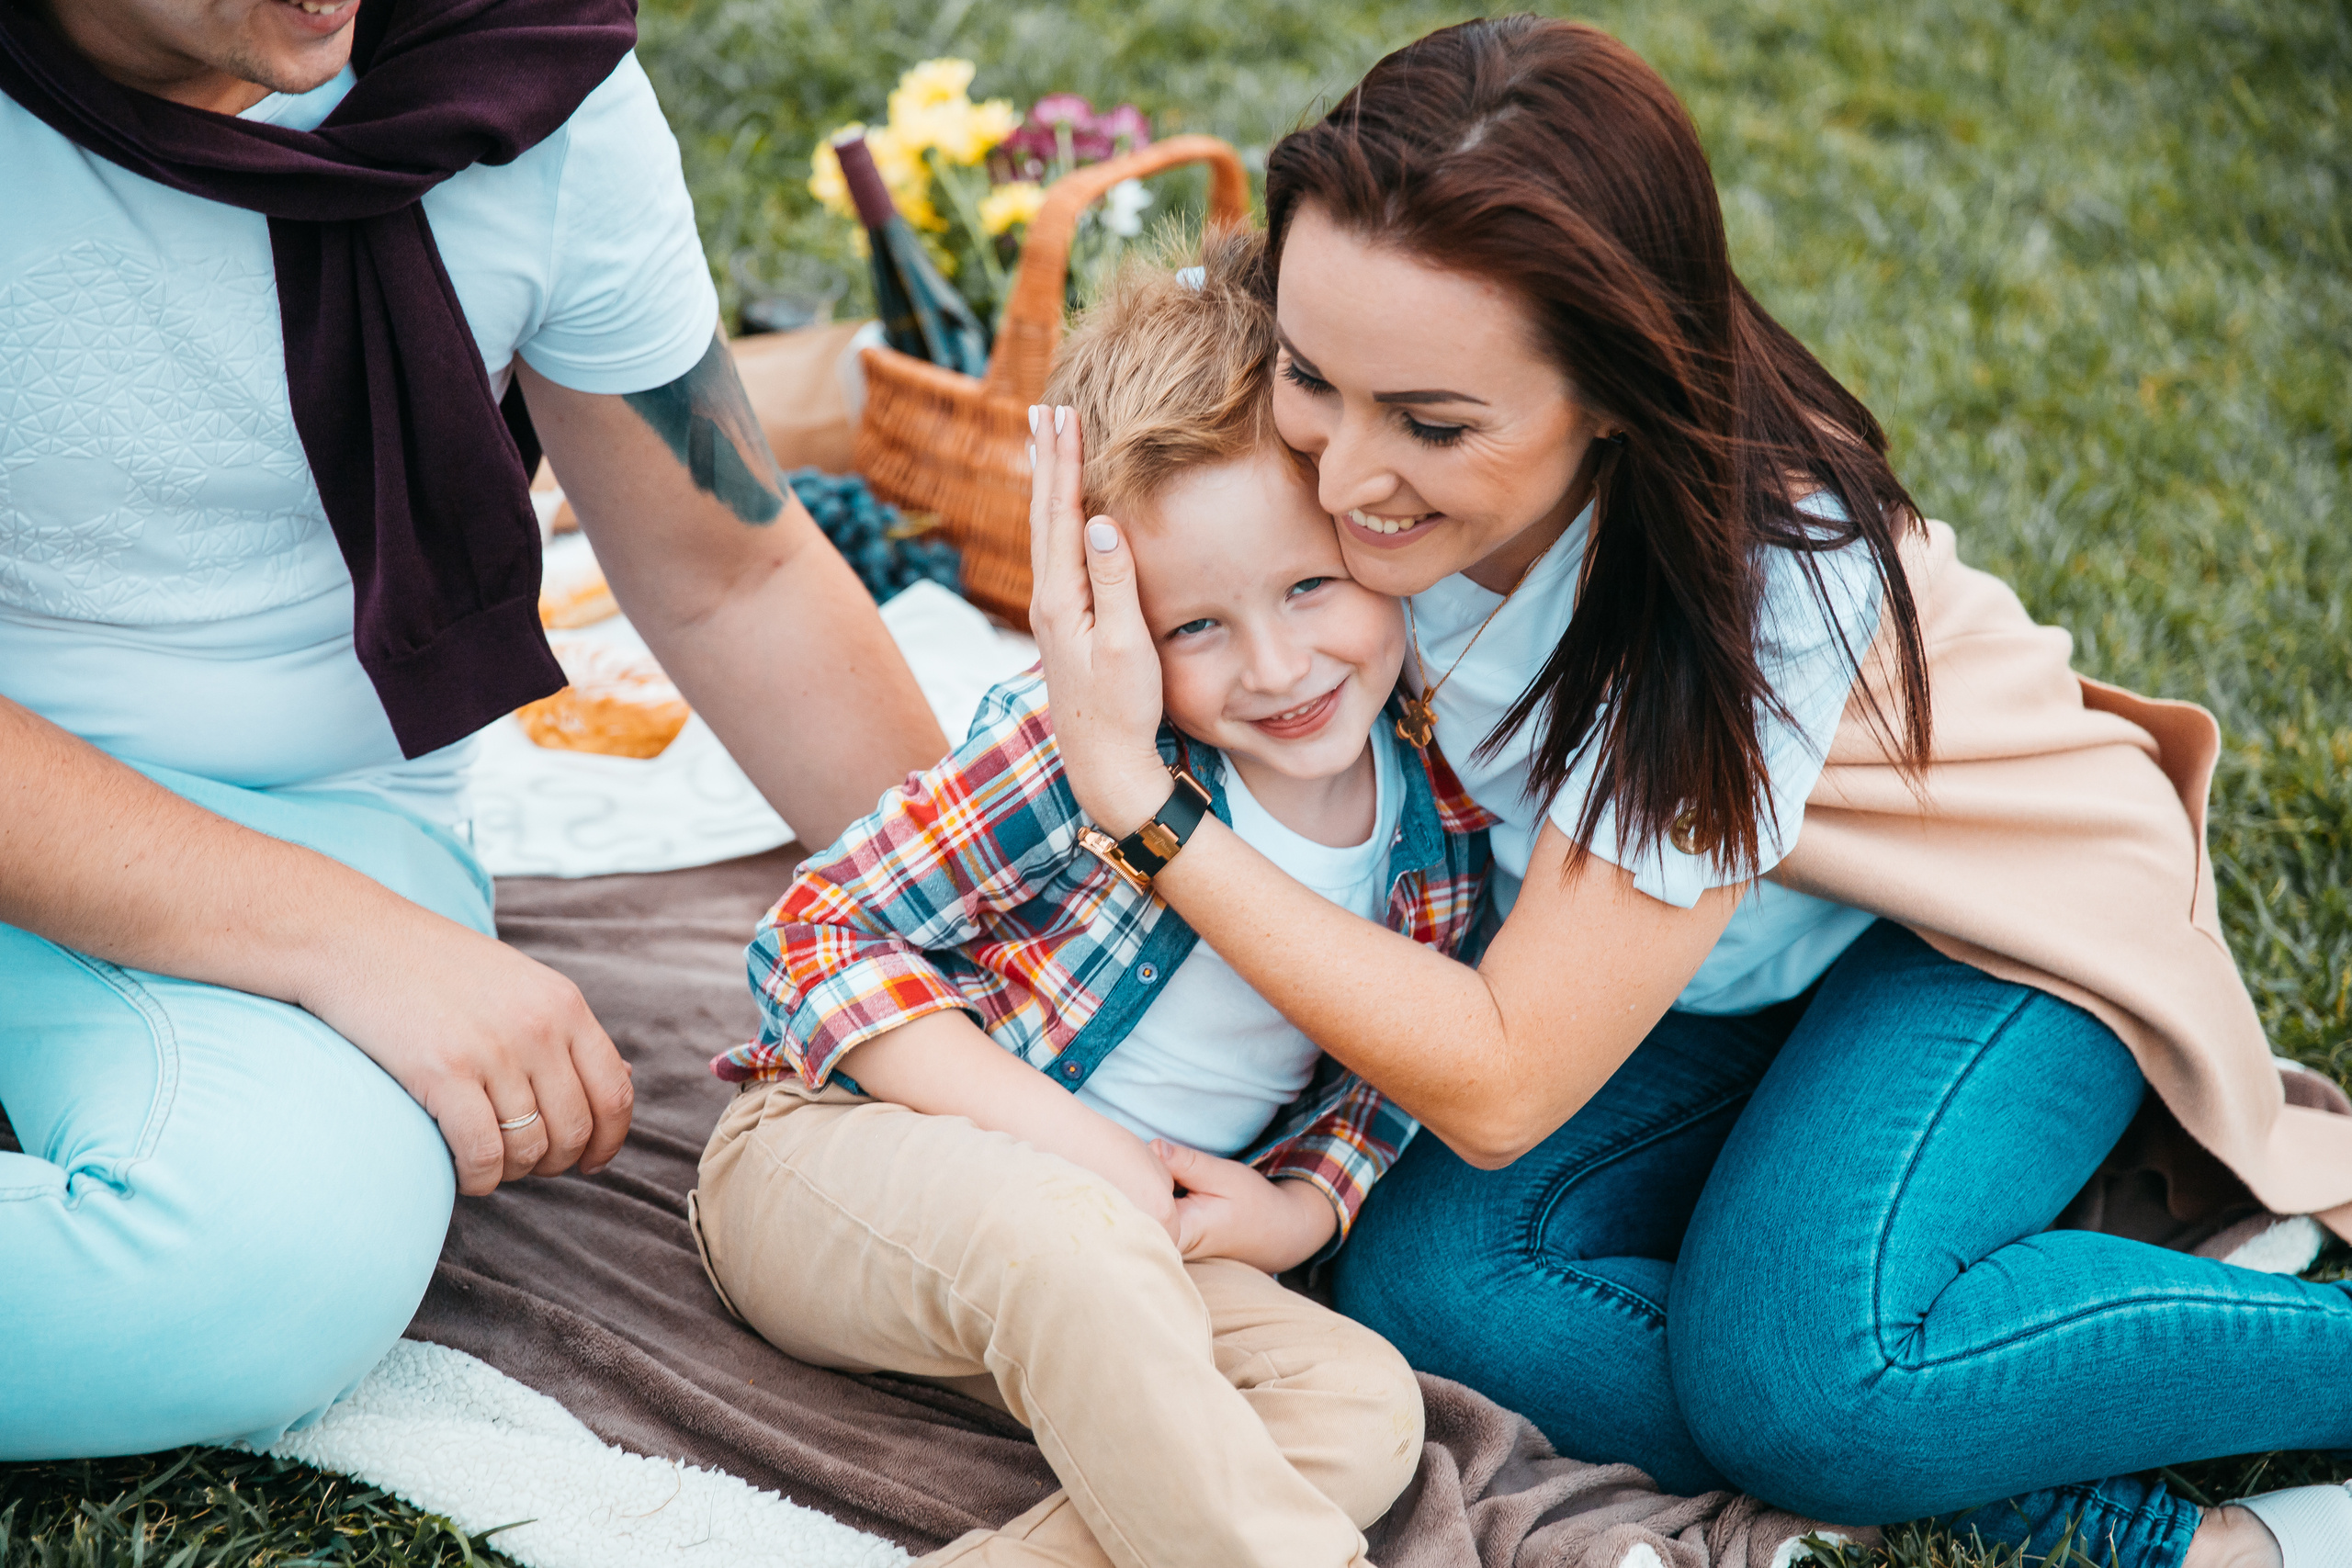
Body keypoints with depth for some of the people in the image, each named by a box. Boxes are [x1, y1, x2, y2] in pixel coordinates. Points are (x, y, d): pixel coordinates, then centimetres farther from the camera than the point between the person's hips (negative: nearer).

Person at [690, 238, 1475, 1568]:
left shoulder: (1447, 839, -1)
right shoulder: (1080, 746, -16)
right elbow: (821, 935, -13)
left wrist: (1298, 1206, -8)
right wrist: (1066, 1139, -22)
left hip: (1148, 1229, 5)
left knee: (1364, 1404, -21)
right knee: (1074, 1243, -39)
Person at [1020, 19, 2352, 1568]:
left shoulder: (1753, 575, -37)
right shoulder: (1389, 452, -21)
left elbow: (1501, 1086, -33)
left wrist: (1135, 798, -35)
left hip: (1994, 927, -6)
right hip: (1735, 956, 6)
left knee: (1799, 1378, -31)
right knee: (1424, 1280, -19)